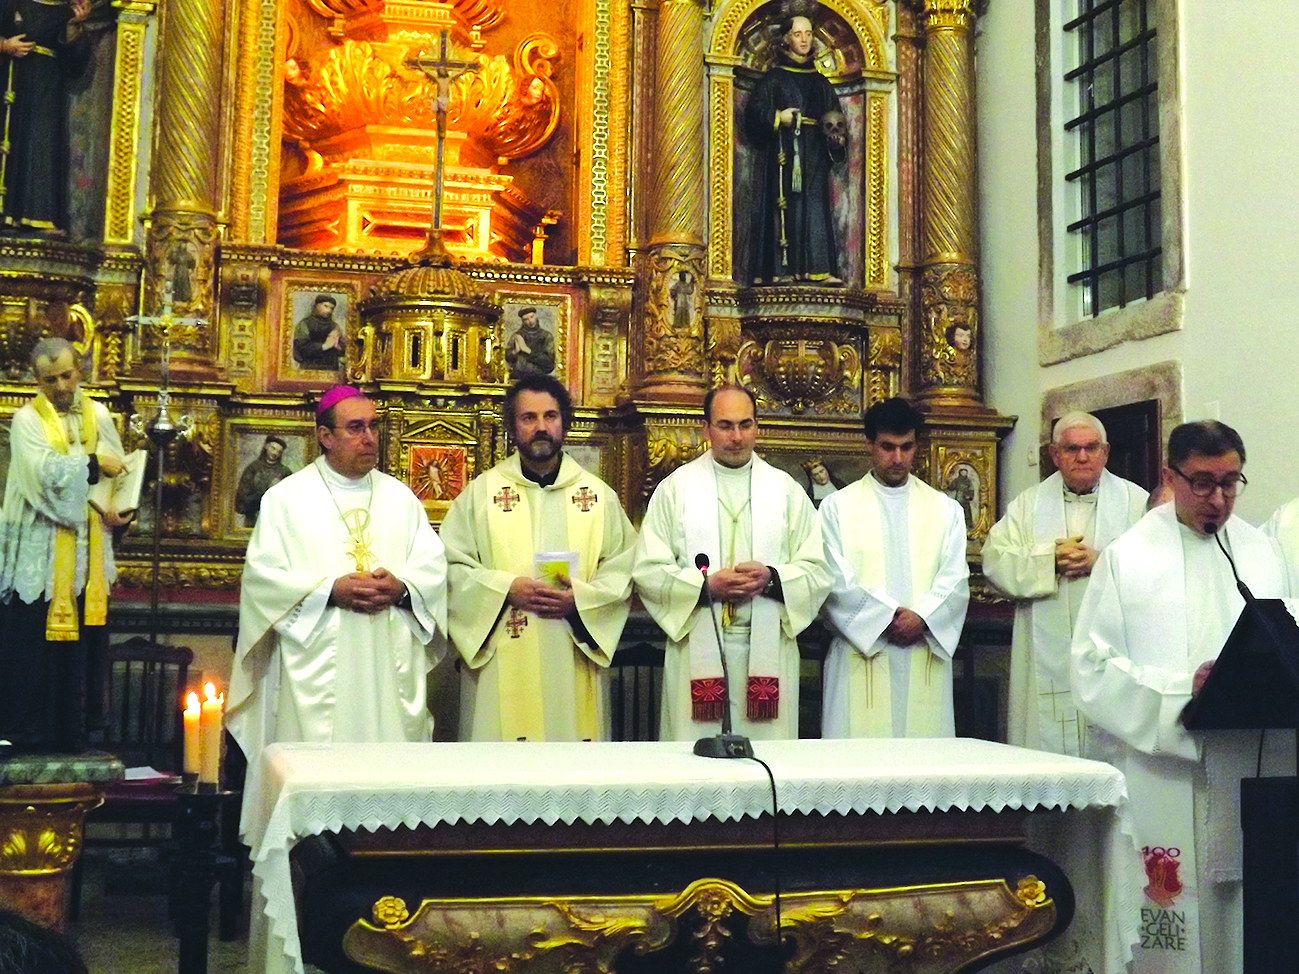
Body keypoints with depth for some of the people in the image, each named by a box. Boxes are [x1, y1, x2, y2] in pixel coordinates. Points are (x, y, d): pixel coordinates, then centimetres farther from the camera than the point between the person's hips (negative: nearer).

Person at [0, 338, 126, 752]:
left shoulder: (97, 415, 10)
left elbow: (119, 471, 6)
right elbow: (43, 470, -18)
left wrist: (117, 509, -11)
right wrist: (93, 464, -13)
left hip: (87, 546, 4)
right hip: (41, 550, -4)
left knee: (84, 635, 6)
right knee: (35, 636, -1)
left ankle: (74, 725, 16)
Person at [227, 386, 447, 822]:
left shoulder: (400, 497, 14)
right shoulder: (286, 498, 4)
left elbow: (433, 565, 8)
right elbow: (263, 574, -4)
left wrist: (402, 588, -13)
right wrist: (331, 590, -15)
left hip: (389, 670, 3)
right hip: (315, 668, -3)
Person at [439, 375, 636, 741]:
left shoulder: (599, 494, 11)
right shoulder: (481, 491, 8)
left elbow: (624, 569, 7)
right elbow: (452, 565, 2)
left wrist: (581, 597, -10)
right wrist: (507, 588, -12)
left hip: (574, 660, 1)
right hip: (502, 665, -1)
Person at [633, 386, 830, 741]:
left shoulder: (786, 489, 11)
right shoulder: (676, 487, 7)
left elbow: (817, 570, 6)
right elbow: (648, 571, 0)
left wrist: (772, 579, -12)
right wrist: (706, 585, -13)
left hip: (767, 648, 1)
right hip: (697, 648, -1)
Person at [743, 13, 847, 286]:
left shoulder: (820, 82, 20)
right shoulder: (774, 78, 8)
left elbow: (836, 117, 20)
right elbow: (754, 111, 1)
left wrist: (837, 137, 0)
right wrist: (777, 118, -15)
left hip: (814, 153, 4)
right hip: (784, 150, -4)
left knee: (815, 209, -5)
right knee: (785, 208, -10)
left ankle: (817, 269, -8)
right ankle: (781, 270, -13)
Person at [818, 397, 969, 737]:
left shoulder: (946, 509, 15)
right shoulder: (838, 506, 8)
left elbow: (955, 581, 4)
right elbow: (836, 582, -2)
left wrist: (921, 618, -12)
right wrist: (886, 617, -11)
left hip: (925, 658, 2)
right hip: (861, 654, -2)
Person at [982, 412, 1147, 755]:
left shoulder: (1136, 501, 9)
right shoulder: (1029, 504, 13)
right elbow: (995, 562, 2)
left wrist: (1101, 562, -13)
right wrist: (1050, 560, -9)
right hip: (1049, 658, 1)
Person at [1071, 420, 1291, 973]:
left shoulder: (1263, 554, 12)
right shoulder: (1127, 558, -2)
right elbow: (1094, 671, -7)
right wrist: (1183, 688, -18)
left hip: (1249, 779, 4)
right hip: (1160, 779, -4)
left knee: (1245, 929, 6)